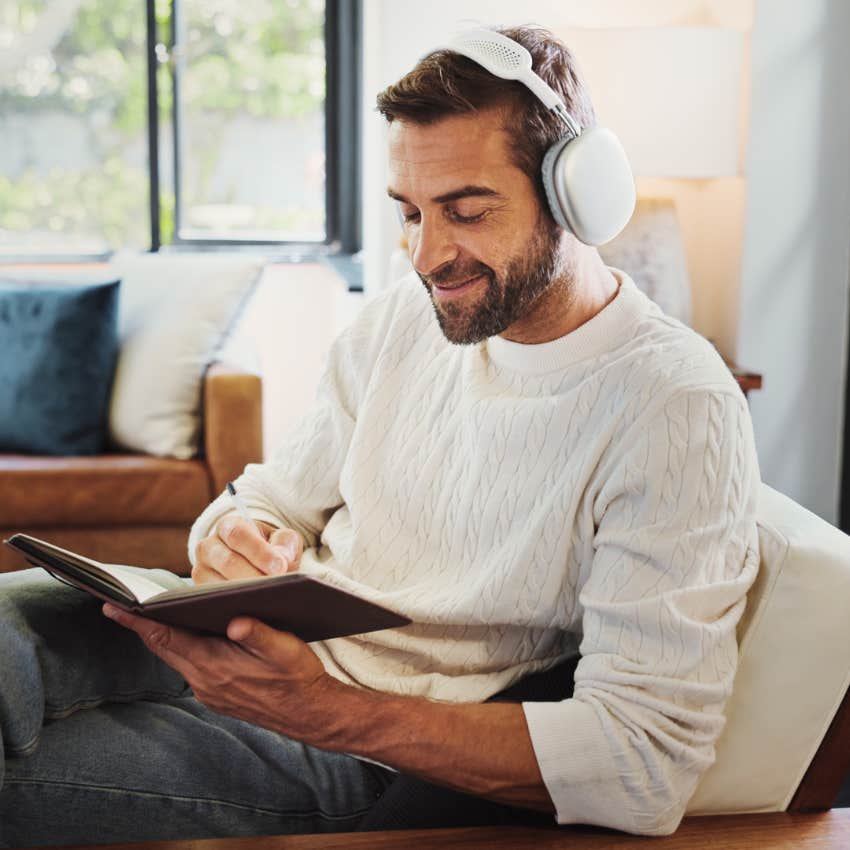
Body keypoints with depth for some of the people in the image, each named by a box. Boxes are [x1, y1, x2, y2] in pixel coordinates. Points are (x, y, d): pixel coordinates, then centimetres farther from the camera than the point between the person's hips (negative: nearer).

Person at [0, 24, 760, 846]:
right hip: (274, 646, 6)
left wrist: (323, 712, -31)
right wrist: (239, 540, -16)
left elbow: (646, 764, -24)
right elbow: (273, 499, 12)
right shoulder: (404, 315, 5)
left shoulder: (675, 409, -17)